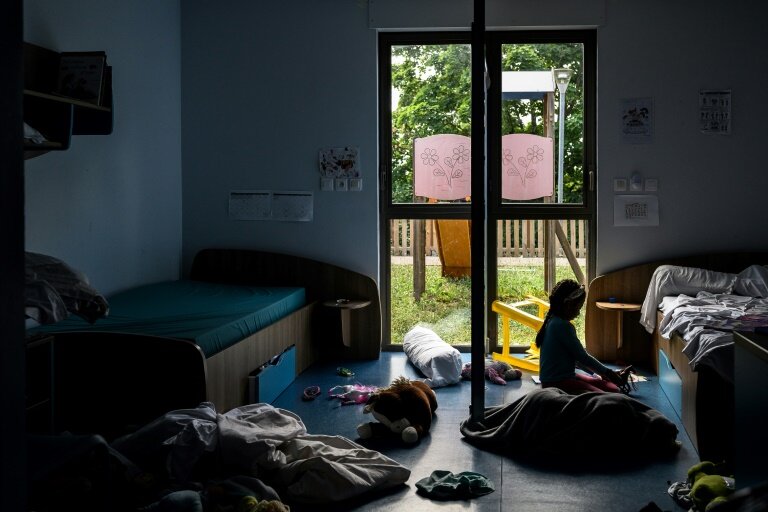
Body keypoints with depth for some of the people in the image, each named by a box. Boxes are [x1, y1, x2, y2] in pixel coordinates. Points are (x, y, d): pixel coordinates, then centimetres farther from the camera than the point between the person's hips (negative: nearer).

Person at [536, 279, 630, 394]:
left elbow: (575, 356, 18)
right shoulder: (562, 326, -19)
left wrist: (596, 374, 16)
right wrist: (608, 372, -1)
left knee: (614, 390, 3)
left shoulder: (553, 322, 11)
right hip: (557, 383, -10)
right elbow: (583, 357, -14)